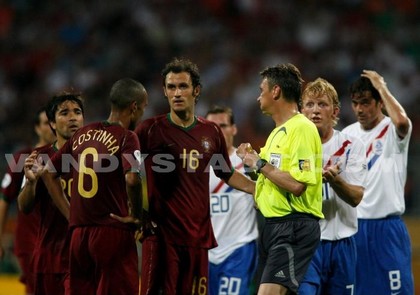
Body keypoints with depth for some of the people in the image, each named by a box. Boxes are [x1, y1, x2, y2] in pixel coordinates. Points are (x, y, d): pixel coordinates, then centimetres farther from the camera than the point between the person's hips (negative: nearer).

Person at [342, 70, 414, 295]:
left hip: (387, 227, -5)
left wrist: (381, 87, -19)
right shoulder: (348, 134, 11)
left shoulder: (393, 131, -6)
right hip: (353, 227, 5)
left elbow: (401, 121, -31)